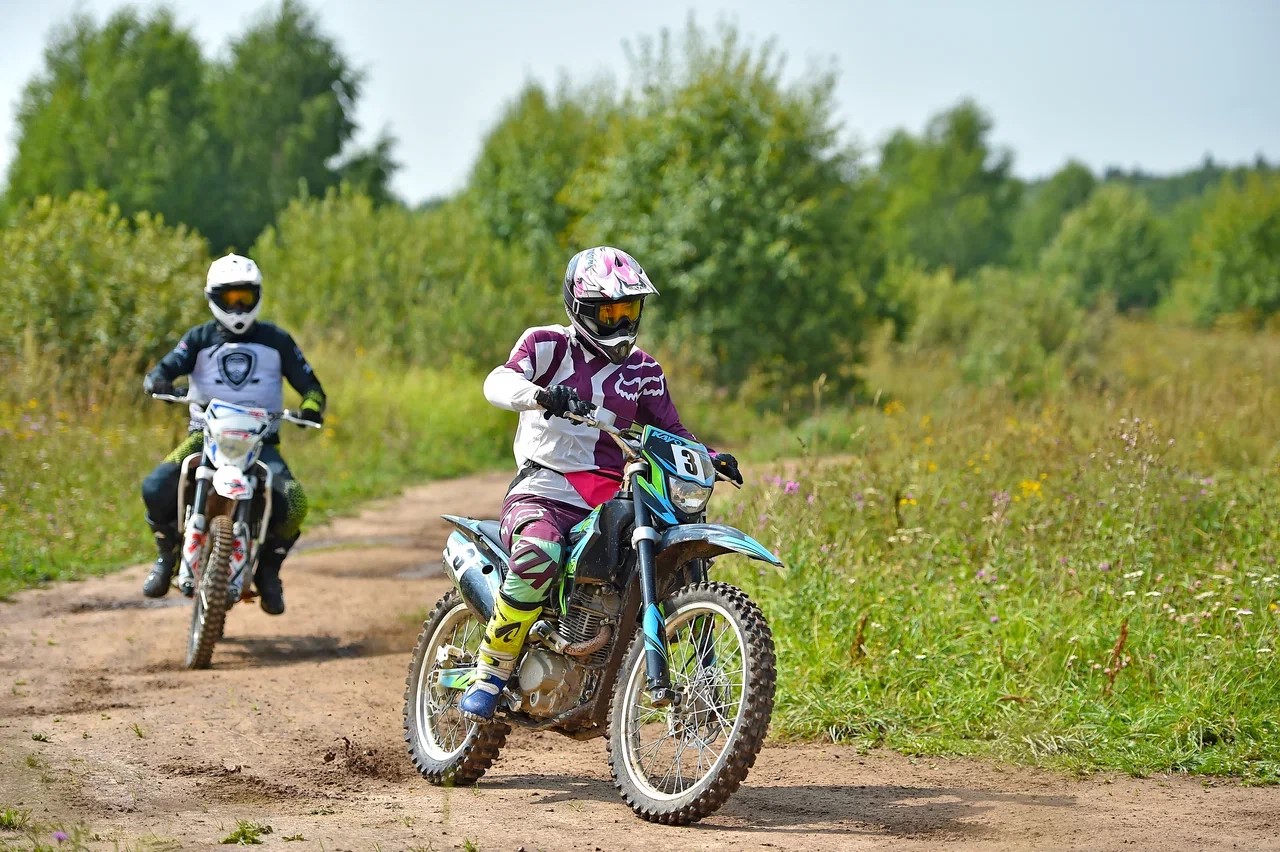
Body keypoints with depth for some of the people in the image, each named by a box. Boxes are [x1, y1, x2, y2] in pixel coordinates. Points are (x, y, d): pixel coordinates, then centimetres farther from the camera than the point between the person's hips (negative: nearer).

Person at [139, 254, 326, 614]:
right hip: (206, 434, 0)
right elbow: (166, 367, -4)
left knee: (294, 504, -28)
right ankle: (168, 554, 3)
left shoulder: (276, 340, 9)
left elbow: (309, 384, 8)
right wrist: (157, 381, -29)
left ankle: (268, 568, 1)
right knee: (156, 489, -26)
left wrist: (311, 407, -16)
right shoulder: (200, 338, 9)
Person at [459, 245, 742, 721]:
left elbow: (670, 431, 20)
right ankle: (490, 673, -22)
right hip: (543, 490, -5)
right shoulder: (548, 346, 2)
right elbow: (498, 383, -15)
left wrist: (709, 457, -2)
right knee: (539, 554, -37)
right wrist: (542, 395, -37)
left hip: (611, 502, 5)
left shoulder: (643, 372, 16)